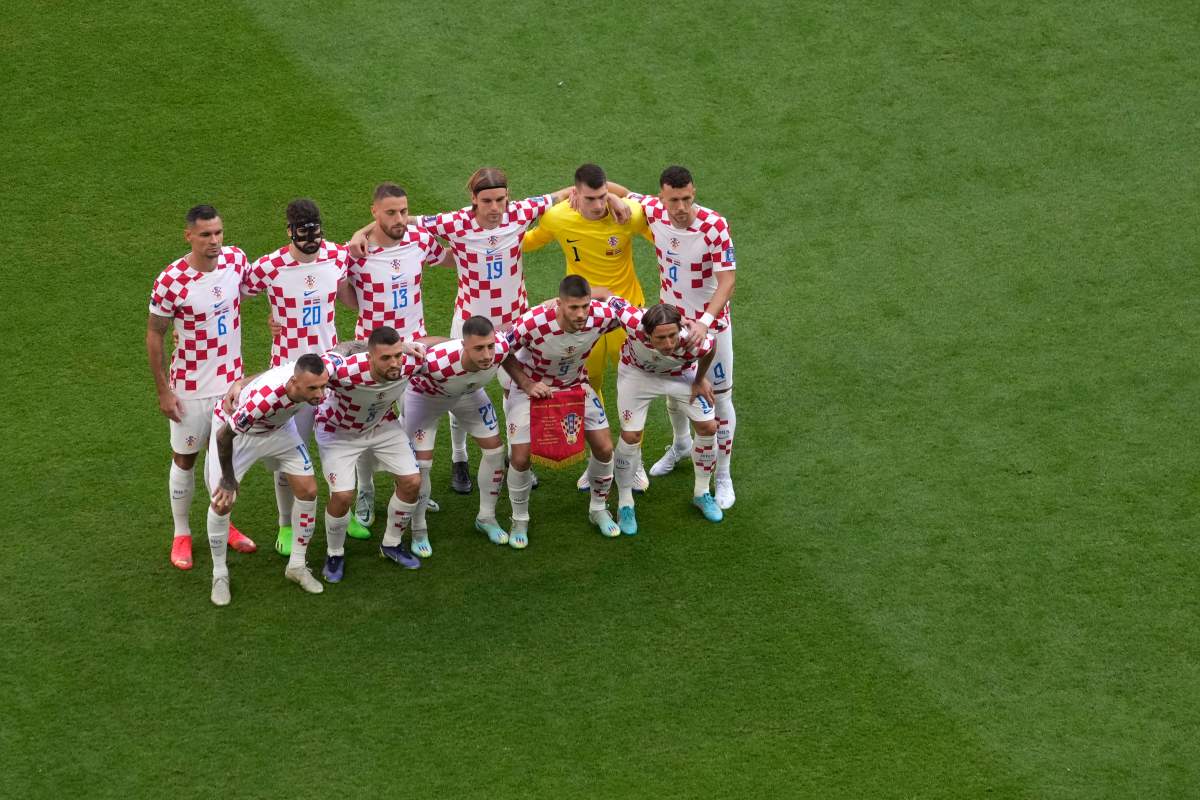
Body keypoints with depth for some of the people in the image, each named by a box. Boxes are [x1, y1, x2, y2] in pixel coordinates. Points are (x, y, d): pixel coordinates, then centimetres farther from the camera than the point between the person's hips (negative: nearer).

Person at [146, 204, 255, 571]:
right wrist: (163, 390, -10)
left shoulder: (236, 259, -9)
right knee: (185, 459, 10)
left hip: (230, 381, 4)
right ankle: (181, 534, 26)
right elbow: (154, 336, -11)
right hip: (190, 388, -4)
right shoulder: (171, 282, -22)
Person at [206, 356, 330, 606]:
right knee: (222, 502, -9)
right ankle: (220, 574, 12)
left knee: (308, 490, 0)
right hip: (234, 430, -5)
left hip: (277, 427, 5)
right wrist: (228, 479, -15)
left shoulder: (318, 383, -31)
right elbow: (224, 435, -28)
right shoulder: (263, 398, -44)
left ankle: (297, 566, 17)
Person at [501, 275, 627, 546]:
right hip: (531, 386, -3)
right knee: (520, 458, -9)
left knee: (604, 448, -2)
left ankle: (599, 510, 25)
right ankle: (520, 520, 17)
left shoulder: (601, 315, -30)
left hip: (575, 384, 3)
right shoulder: (533, 323, -38)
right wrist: (527, 385, -26)